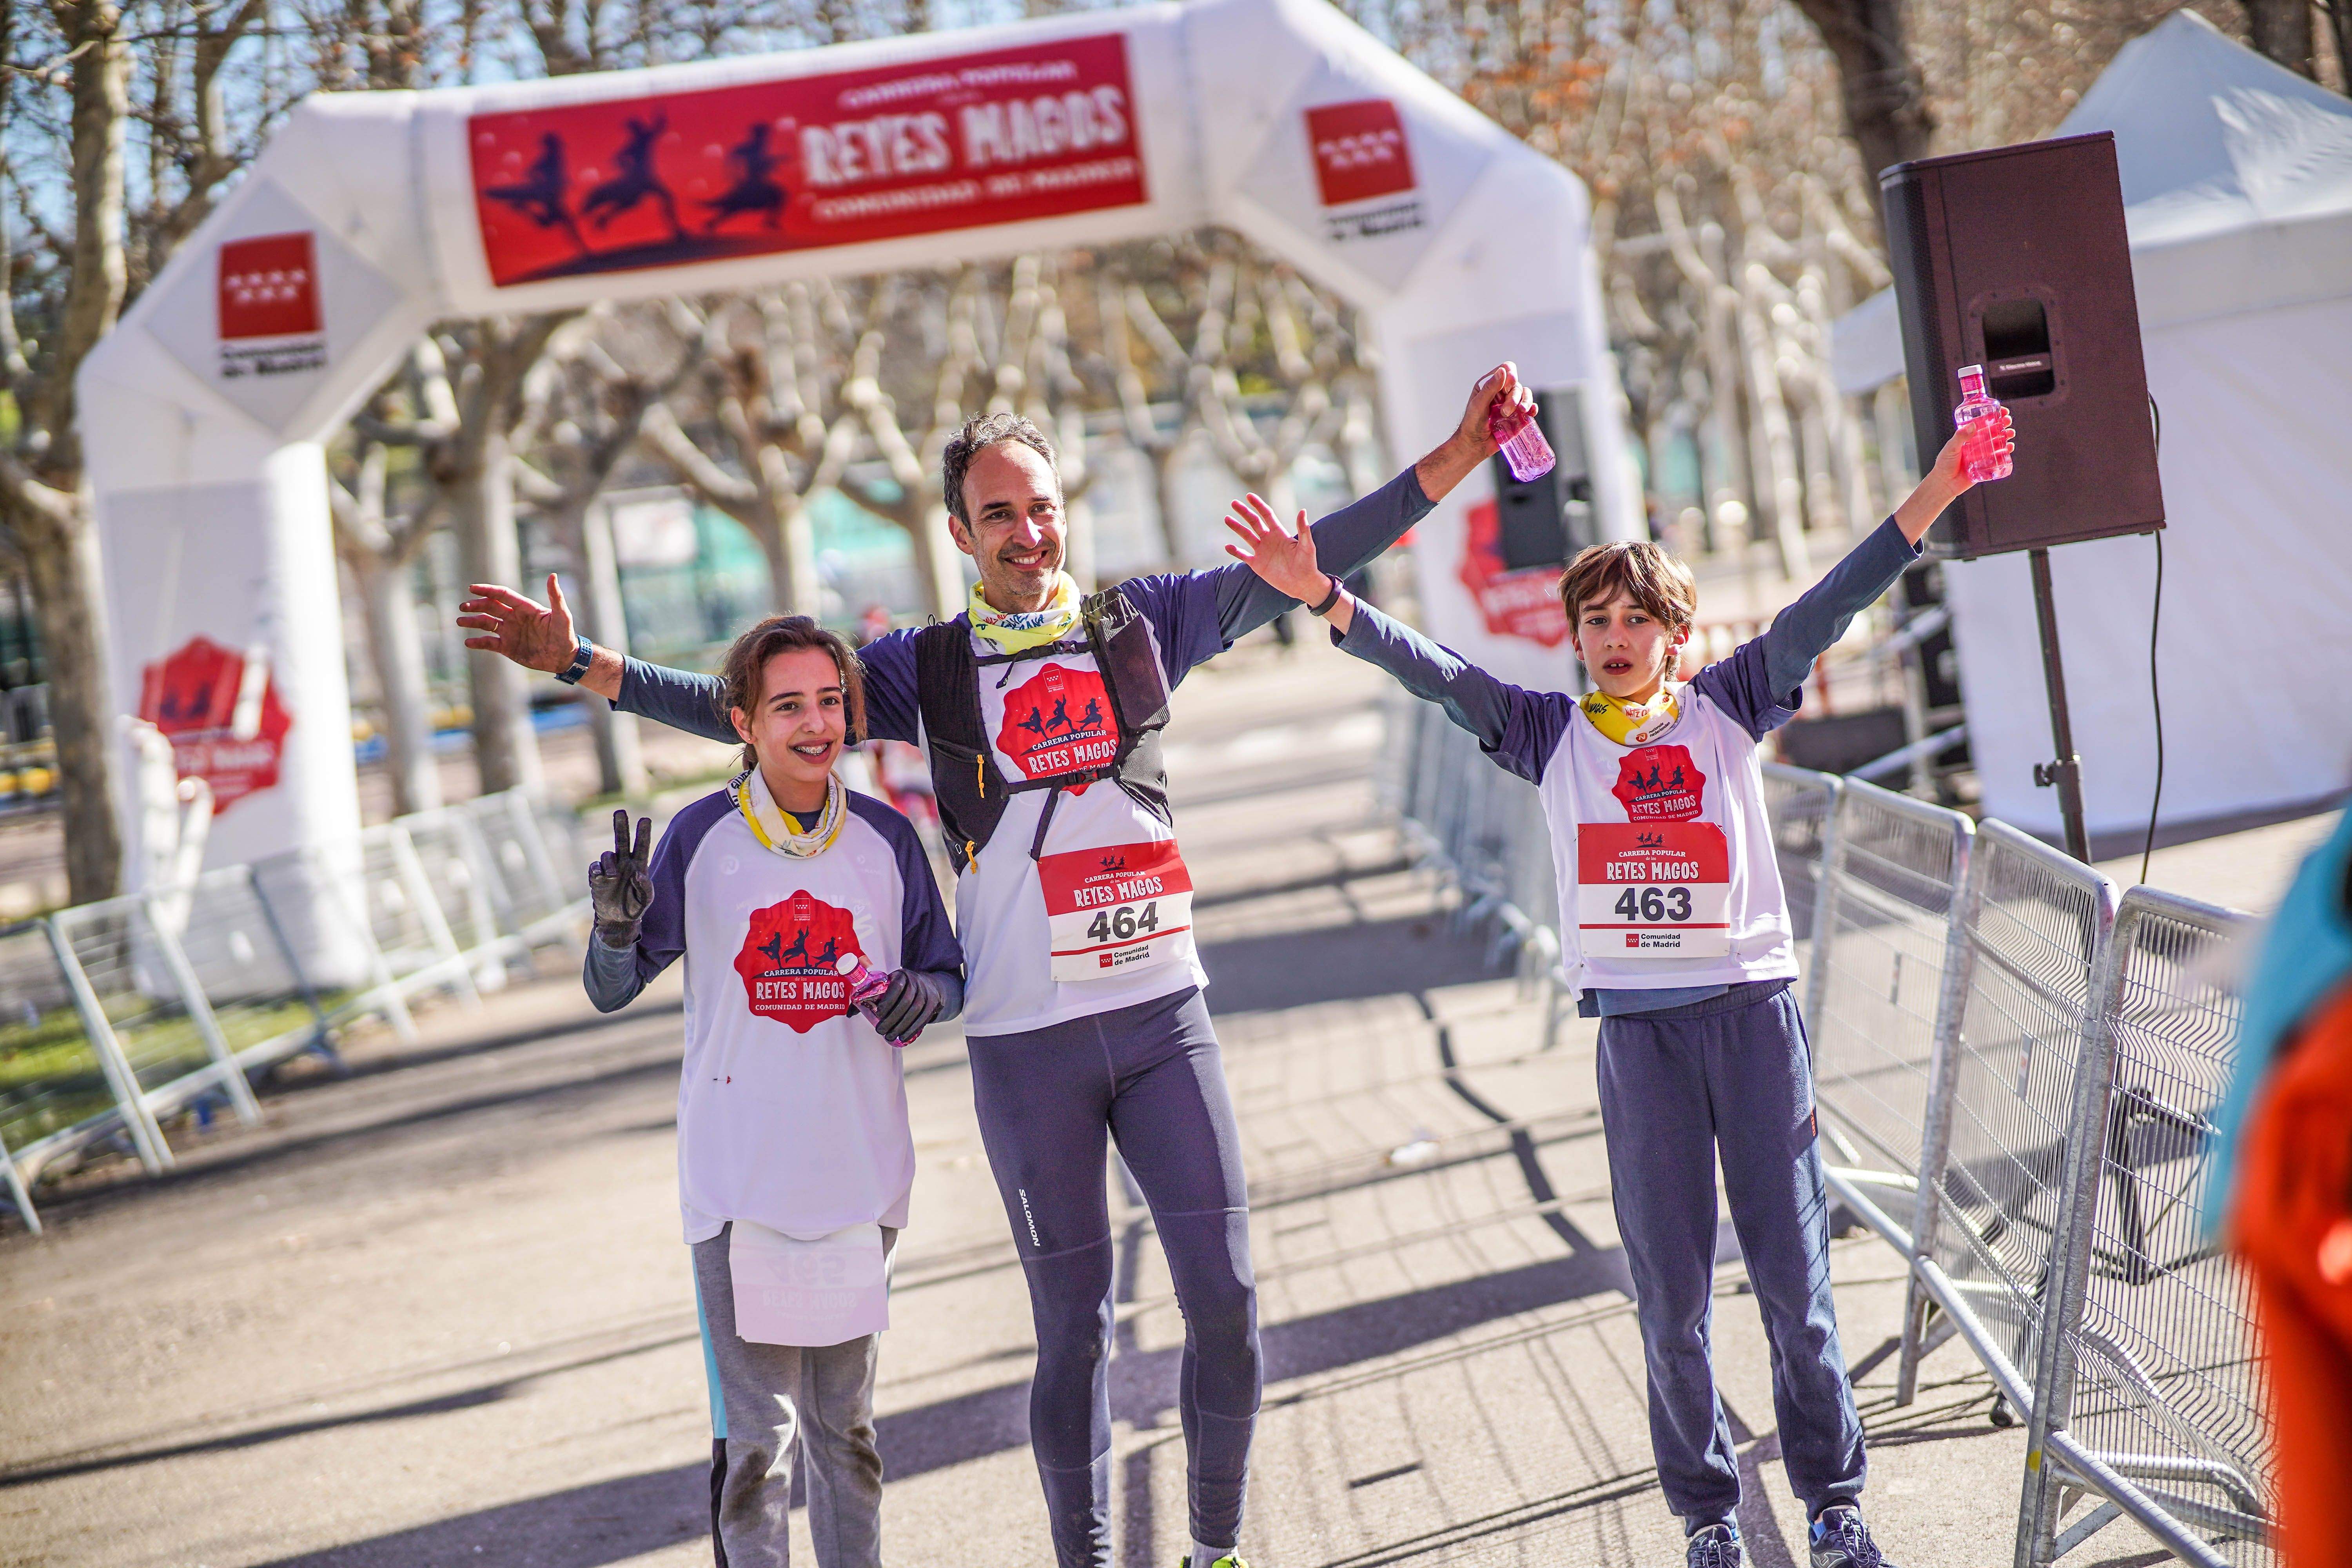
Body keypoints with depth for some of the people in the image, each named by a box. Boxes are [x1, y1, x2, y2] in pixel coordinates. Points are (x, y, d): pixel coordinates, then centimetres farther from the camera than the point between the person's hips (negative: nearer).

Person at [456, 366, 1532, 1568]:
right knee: (1072, 1321, 5)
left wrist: (1457, 456, 0)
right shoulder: (928, 668, 4)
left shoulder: (1139, 621, 6)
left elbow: (1309, 562, 5)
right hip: (1025, 1039, -1)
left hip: (1163, 1015, 1)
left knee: (1225, 1298, 0)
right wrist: (580, 665, -1)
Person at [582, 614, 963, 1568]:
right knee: (755, 1433, -4)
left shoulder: (885, 840, 3)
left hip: (858, 1164, 3)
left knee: (846, 1422, 14)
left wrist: (924, 996, -11)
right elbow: (614, 991, 0)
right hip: (737, 1173, -2)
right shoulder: (701, 838, -4)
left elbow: (948, 974, 12)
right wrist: (618, 923, -21)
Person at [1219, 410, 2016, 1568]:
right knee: (1671, 1294, 4)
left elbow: (1825, 610, 0)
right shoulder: (1550, 734, 7)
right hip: (1639, 1025, 0)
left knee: (1793, 1273, 5)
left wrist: (1934, 494, -8)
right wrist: (1323, 598, -13)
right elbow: (1431, 672, -1)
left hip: (1754, 1005, 0)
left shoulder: (1727, 708, 7)